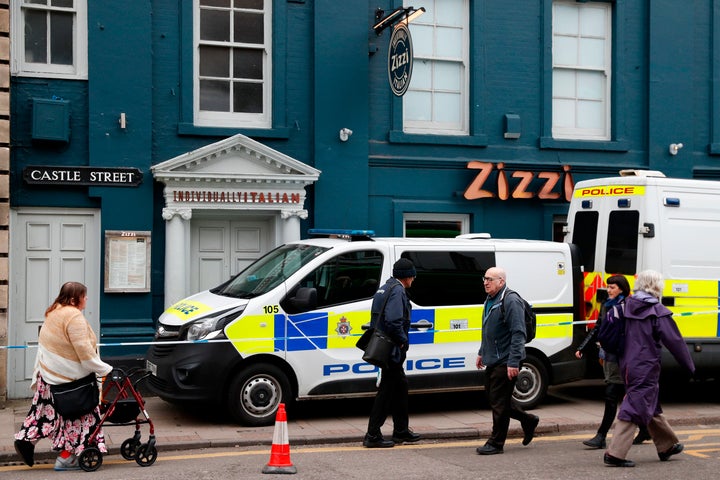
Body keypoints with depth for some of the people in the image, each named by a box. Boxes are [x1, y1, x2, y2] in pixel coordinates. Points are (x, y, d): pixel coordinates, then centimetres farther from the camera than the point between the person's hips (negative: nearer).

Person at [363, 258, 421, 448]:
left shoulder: (384, 289, 17)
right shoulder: (397, 291, -15)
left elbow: (378, 318, 18)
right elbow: (393, 321, -27)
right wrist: (402, 340, -15)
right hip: (392, 350, -10)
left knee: (400, 385, 19)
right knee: (387, 389, -5)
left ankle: (401, 431, 29)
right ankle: (373, 436, -2)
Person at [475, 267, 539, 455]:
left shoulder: (511, 301, -17)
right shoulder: (490, 301, 15)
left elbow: (518, 334, -21)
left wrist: (513, 362, -25)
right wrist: (482, 353, 27)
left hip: (505, 362, -10)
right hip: (493, 361, 10)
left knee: (499, 402, -3)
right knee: (493, 397, 15)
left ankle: (496, 443, 7)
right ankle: (528, 421, 31)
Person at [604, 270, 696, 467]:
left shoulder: (627, 306, 5)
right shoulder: (658, 312, -13)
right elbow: (674, 341, -10)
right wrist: (690, 366, -1)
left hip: (628, 364, 8)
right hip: (646, 368, -8)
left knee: (651, 406, 21)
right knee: (635, 407, -6)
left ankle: (667, 446, 36)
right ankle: (615, 453, -11)